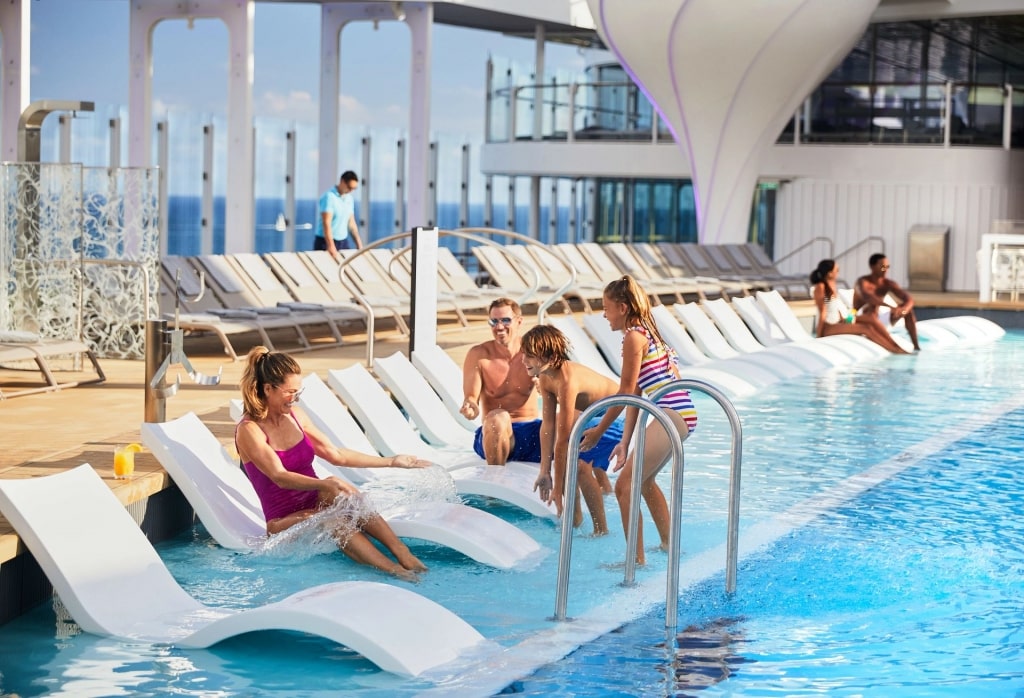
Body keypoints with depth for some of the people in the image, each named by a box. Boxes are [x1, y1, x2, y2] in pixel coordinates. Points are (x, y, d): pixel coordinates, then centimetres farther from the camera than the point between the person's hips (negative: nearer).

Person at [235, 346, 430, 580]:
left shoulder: (294, 415, 8)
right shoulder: (249, 430, -13)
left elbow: (335, 454, 15)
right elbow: (280, 477, -26)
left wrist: (391, 462, 15)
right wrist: (326, 484, -41)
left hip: (317, 506, 5)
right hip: (285, 521, -5)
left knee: (345, 497, -29)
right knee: (334, 520, -35)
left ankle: (404, 555, -42)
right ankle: (395, 571, -49)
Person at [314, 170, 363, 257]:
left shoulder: (349, 198, 10)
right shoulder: (329, 197, -14)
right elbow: (326, 223, -22)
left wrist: (359, 244, 8)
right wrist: (331, 246, -30)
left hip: (343, 243, 7)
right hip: (325, 242, -7)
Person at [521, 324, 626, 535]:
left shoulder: (567, 380, -33)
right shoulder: (545, 378, -6)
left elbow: (562, 439, -30)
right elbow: (548, 425, -4)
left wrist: (558, 487, -26)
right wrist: (544, 472, -6)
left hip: (619, 417, -9)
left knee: (580, 464, -20)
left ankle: (601, 530, -11)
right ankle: (575, 519, 18)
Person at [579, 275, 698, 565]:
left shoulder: (633, 336, -10)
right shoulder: (646, 333, 19)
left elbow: (626, 391, -9)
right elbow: (636, 395, 17)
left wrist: (599, 430, -1)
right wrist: (625, 443, 15)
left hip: (671, 415, -11)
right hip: (680, 414, 11)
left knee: (625, 486, -12)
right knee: (644, 479, 29)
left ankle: (637, 560, -12)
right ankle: (668, 545, 42)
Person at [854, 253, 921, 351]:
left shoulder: (888, 283, -2)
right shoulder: (863, 281, -18)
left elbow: (909, 299, -12)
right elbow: (867, 297, -40)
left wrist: (904, 309, -37)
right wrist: (891, 307, -53)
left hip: (878, 319, 6)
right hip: (859, 319, -6)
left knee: (908, 309, -8)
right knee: (872, 316, -40)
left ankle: (916, 346, -12)